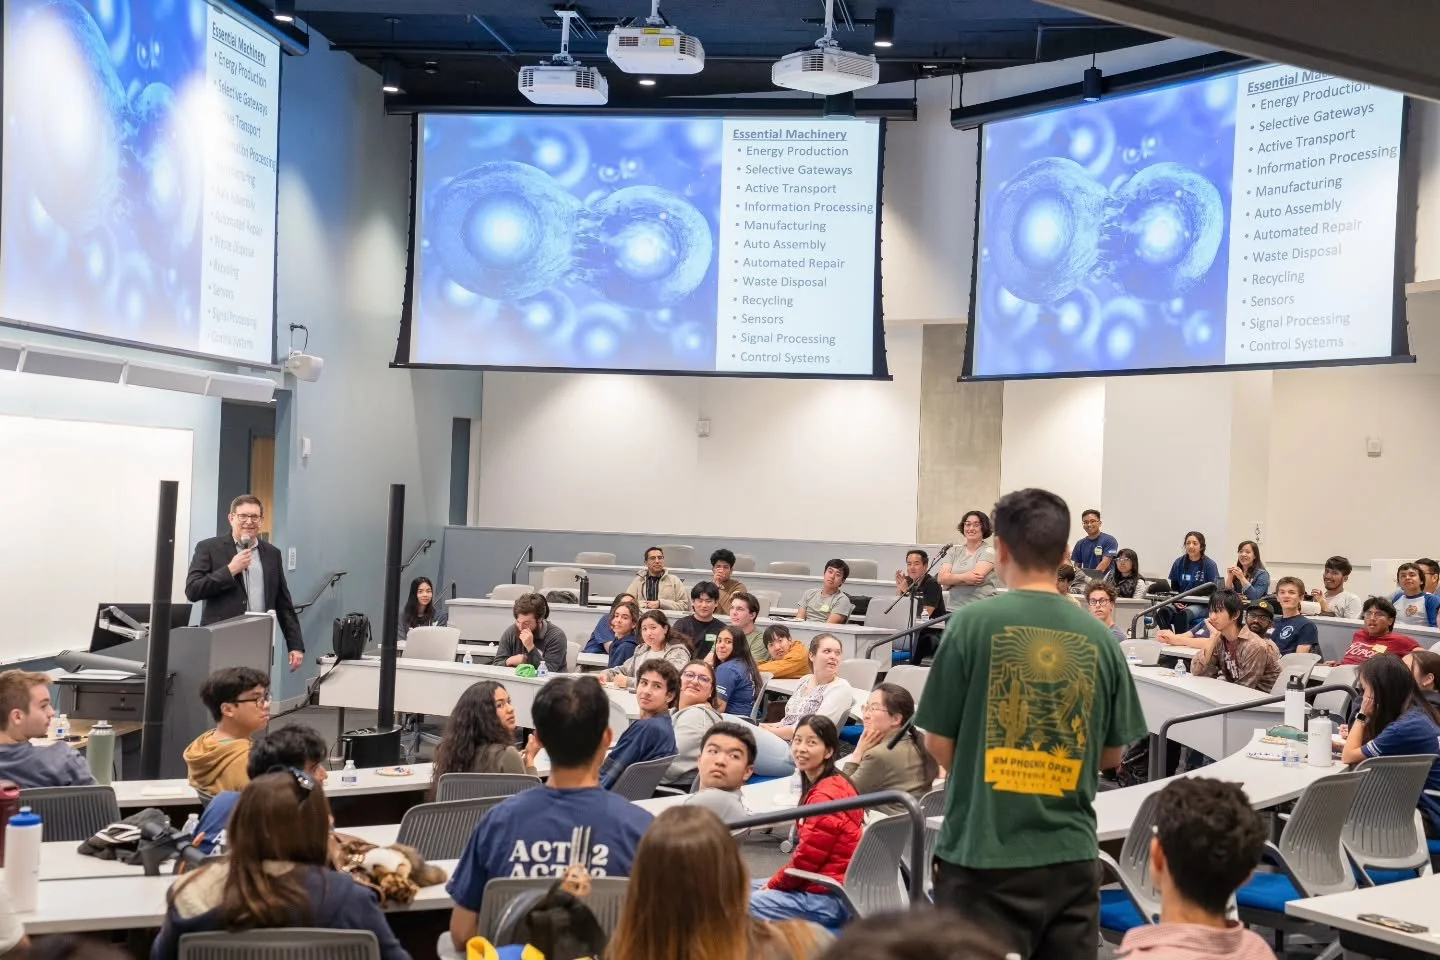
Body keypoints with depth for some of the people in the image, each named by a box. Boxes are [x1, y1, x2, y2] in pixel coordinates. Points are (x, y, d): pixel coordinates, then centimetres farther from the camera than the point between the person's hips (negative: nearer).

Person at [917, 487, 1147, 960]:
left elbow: (939, 744, -5)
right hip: (1070, 855, 3)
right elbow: (1111, 755, 9)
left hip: (982, 854, -3)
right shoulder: (1099, 637, 0)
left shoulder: (974, 623, -10)